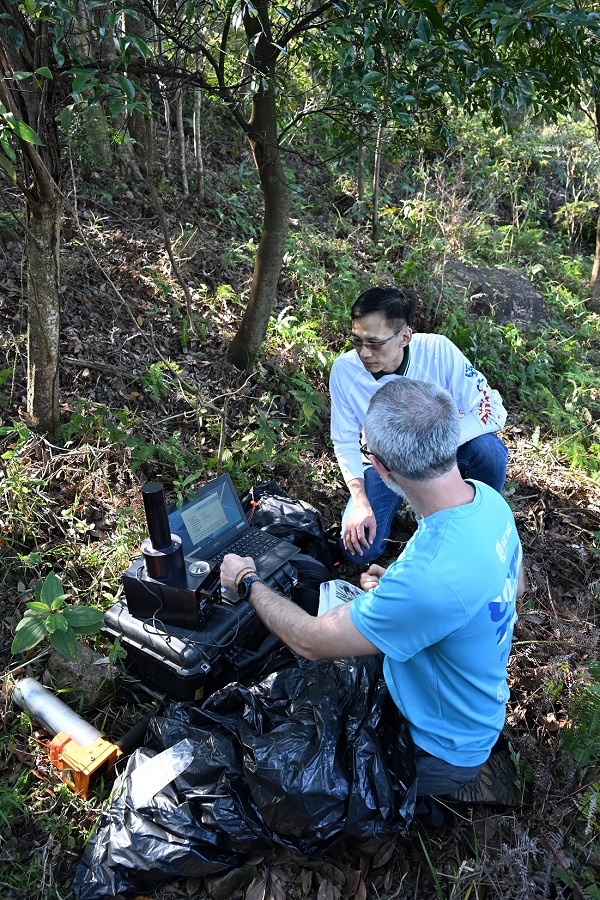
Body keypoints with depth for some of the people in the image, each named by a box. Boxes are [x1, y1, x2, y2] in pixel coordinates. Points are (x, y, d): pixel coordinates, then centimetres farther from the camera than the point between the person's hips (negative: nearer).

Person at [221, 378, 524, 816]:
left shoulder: (430, 576, -43)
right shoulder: (487, 499, -15)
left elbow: (311, 641, -29)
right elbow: (514, 586, 6)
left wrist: (248, 582, -10)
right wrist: (397, 588, 1)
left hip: (440, 751, -8)